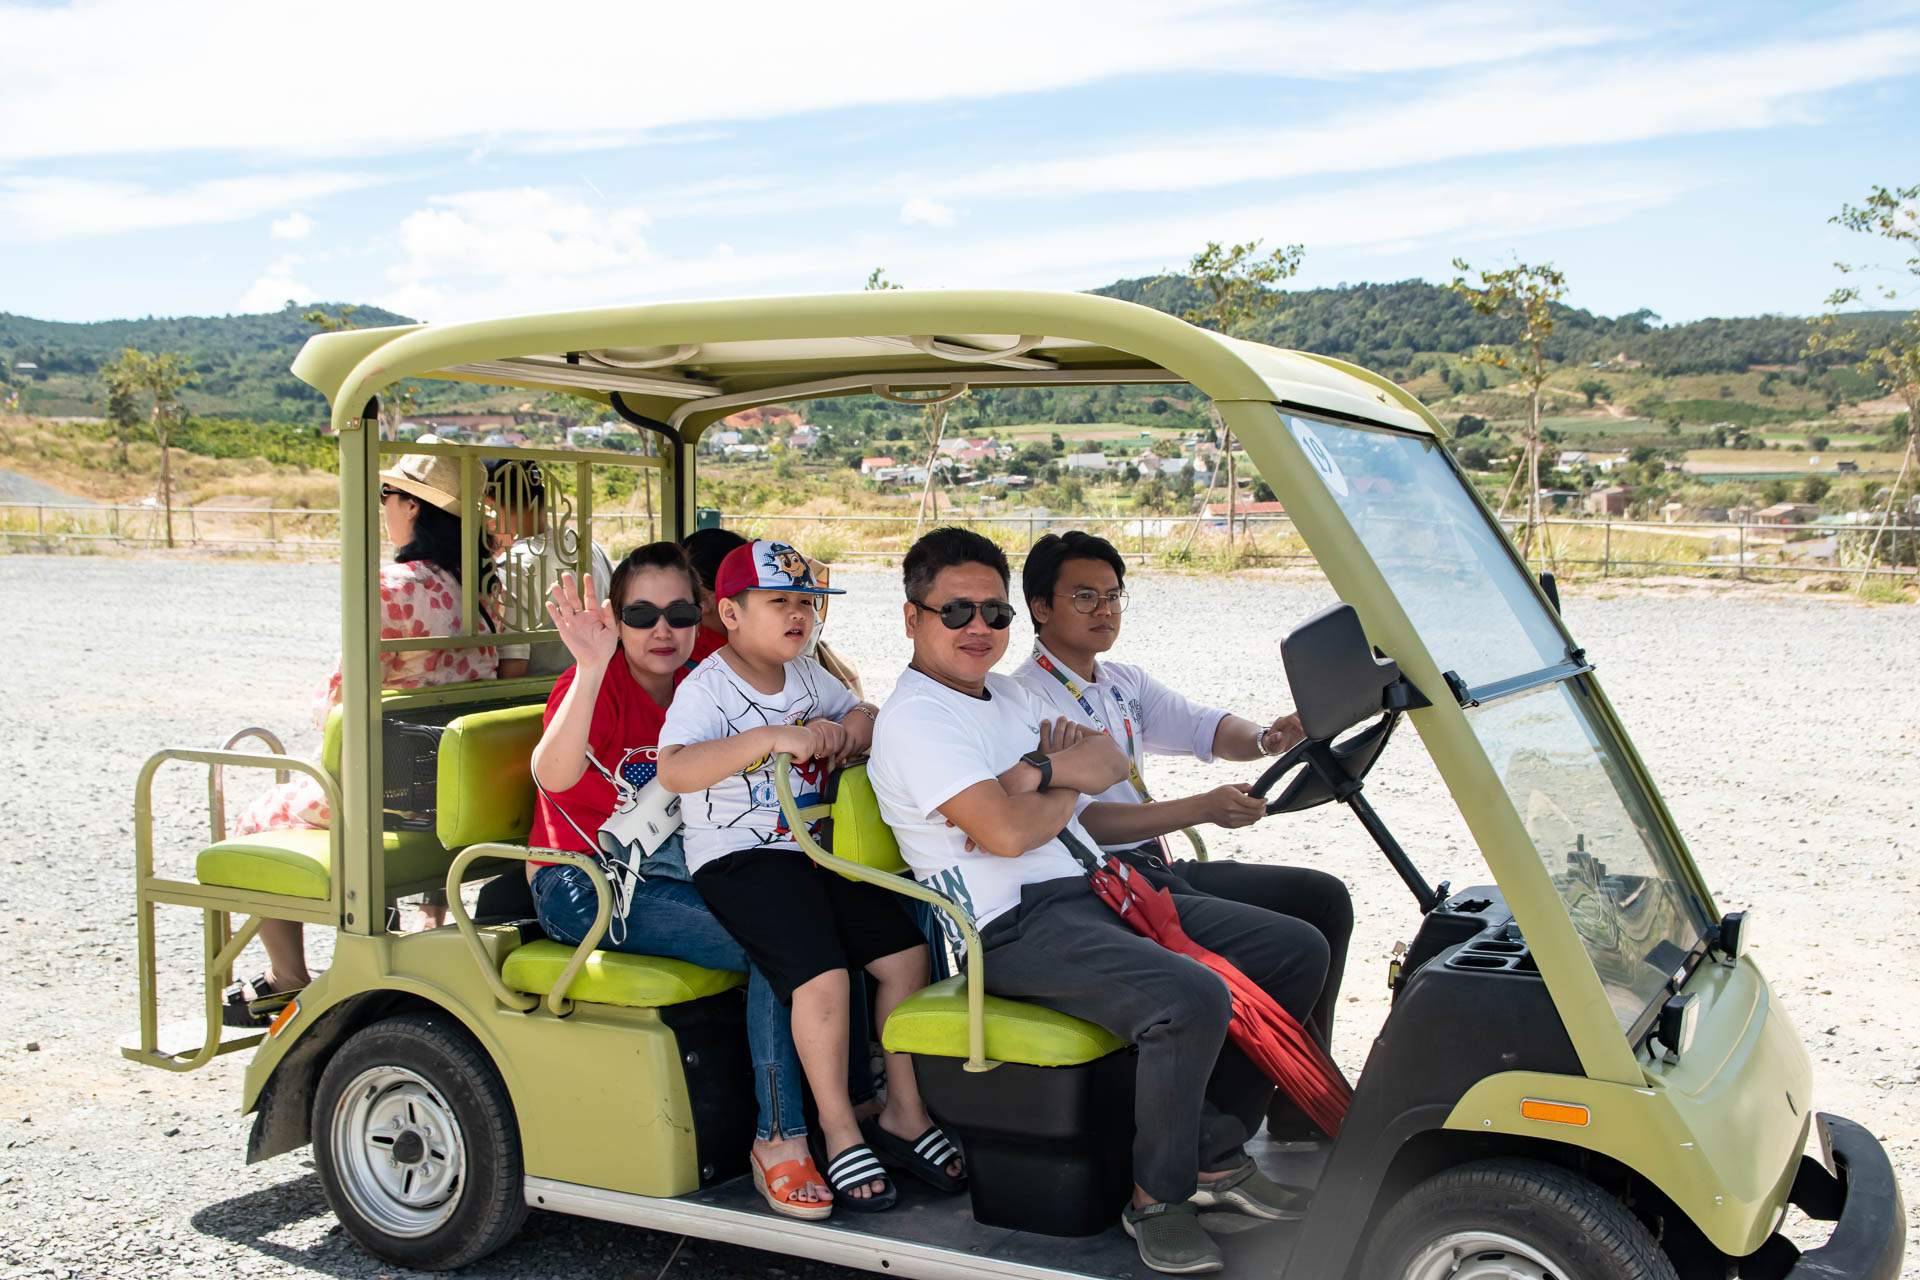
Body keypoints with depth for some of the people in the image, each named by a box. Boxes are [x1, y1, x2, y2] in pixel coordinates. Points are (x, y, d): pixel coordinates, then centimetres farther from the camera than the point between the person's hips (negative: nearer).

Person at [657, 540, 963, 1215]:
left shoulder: (808, 674, 12)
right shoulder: (706, 689, -11)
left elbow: (864, 717, 22)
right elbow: (674, 771, -27)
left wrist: (844, 729, -4)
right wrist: (772, 737, -35)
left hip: (816, 848, 7)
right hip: (738, 859, -7)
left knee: (906, 951, -3)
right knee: (822, 977, -24)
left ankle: (902, 1113, 14)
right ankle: (839, 1131, -3)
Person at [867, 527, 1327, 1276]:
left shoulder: (1008, 694, 21)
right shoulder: (913, 720, -8)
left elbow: (1110, 765, 11)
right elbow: (1005, 831, -20)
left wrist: (1040, 772, -10)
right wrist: (1068, 784, 0)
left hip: (1097, 891, 10)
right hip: (1016, 926, -10)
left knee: (1295, 951, 3)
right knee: (1191, 1000, -33)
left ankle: (1213, 1154, 11)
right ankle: (1156, 1196, -8)